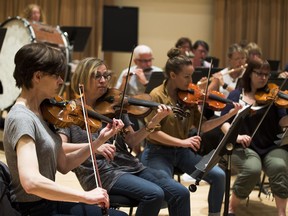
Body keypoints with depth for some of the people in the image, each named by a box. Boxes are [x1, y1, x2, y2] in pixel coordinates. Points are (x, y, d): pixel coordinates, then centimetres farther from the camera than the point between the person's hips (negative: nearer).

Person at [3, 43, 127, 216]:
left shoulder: (42, 112, 5)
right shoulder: (22, 118, -23)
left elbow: (63, 166, 7)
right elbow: (31, 182, -36)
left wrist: (100, 140, -2)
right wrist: (86, 196, -32)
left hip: (50, 202, 9)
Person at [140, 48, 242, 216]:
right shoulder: (157, 96, -12)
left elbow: (202, 126, 2)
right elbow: (153, 132, -18)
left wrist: (229, 115, -8)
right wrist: (181, 142, -27)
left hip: (182, 152, 5)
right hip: (158, 153, -5)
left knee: (218, 175, -10)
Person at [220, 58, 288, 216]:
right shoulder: (236, 95, 6)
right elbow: (224, 122, -1)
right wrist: (236, 136, -21)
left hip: (272, 147, 1)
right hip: (243, 147, -1)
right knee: (252, 169, -33)